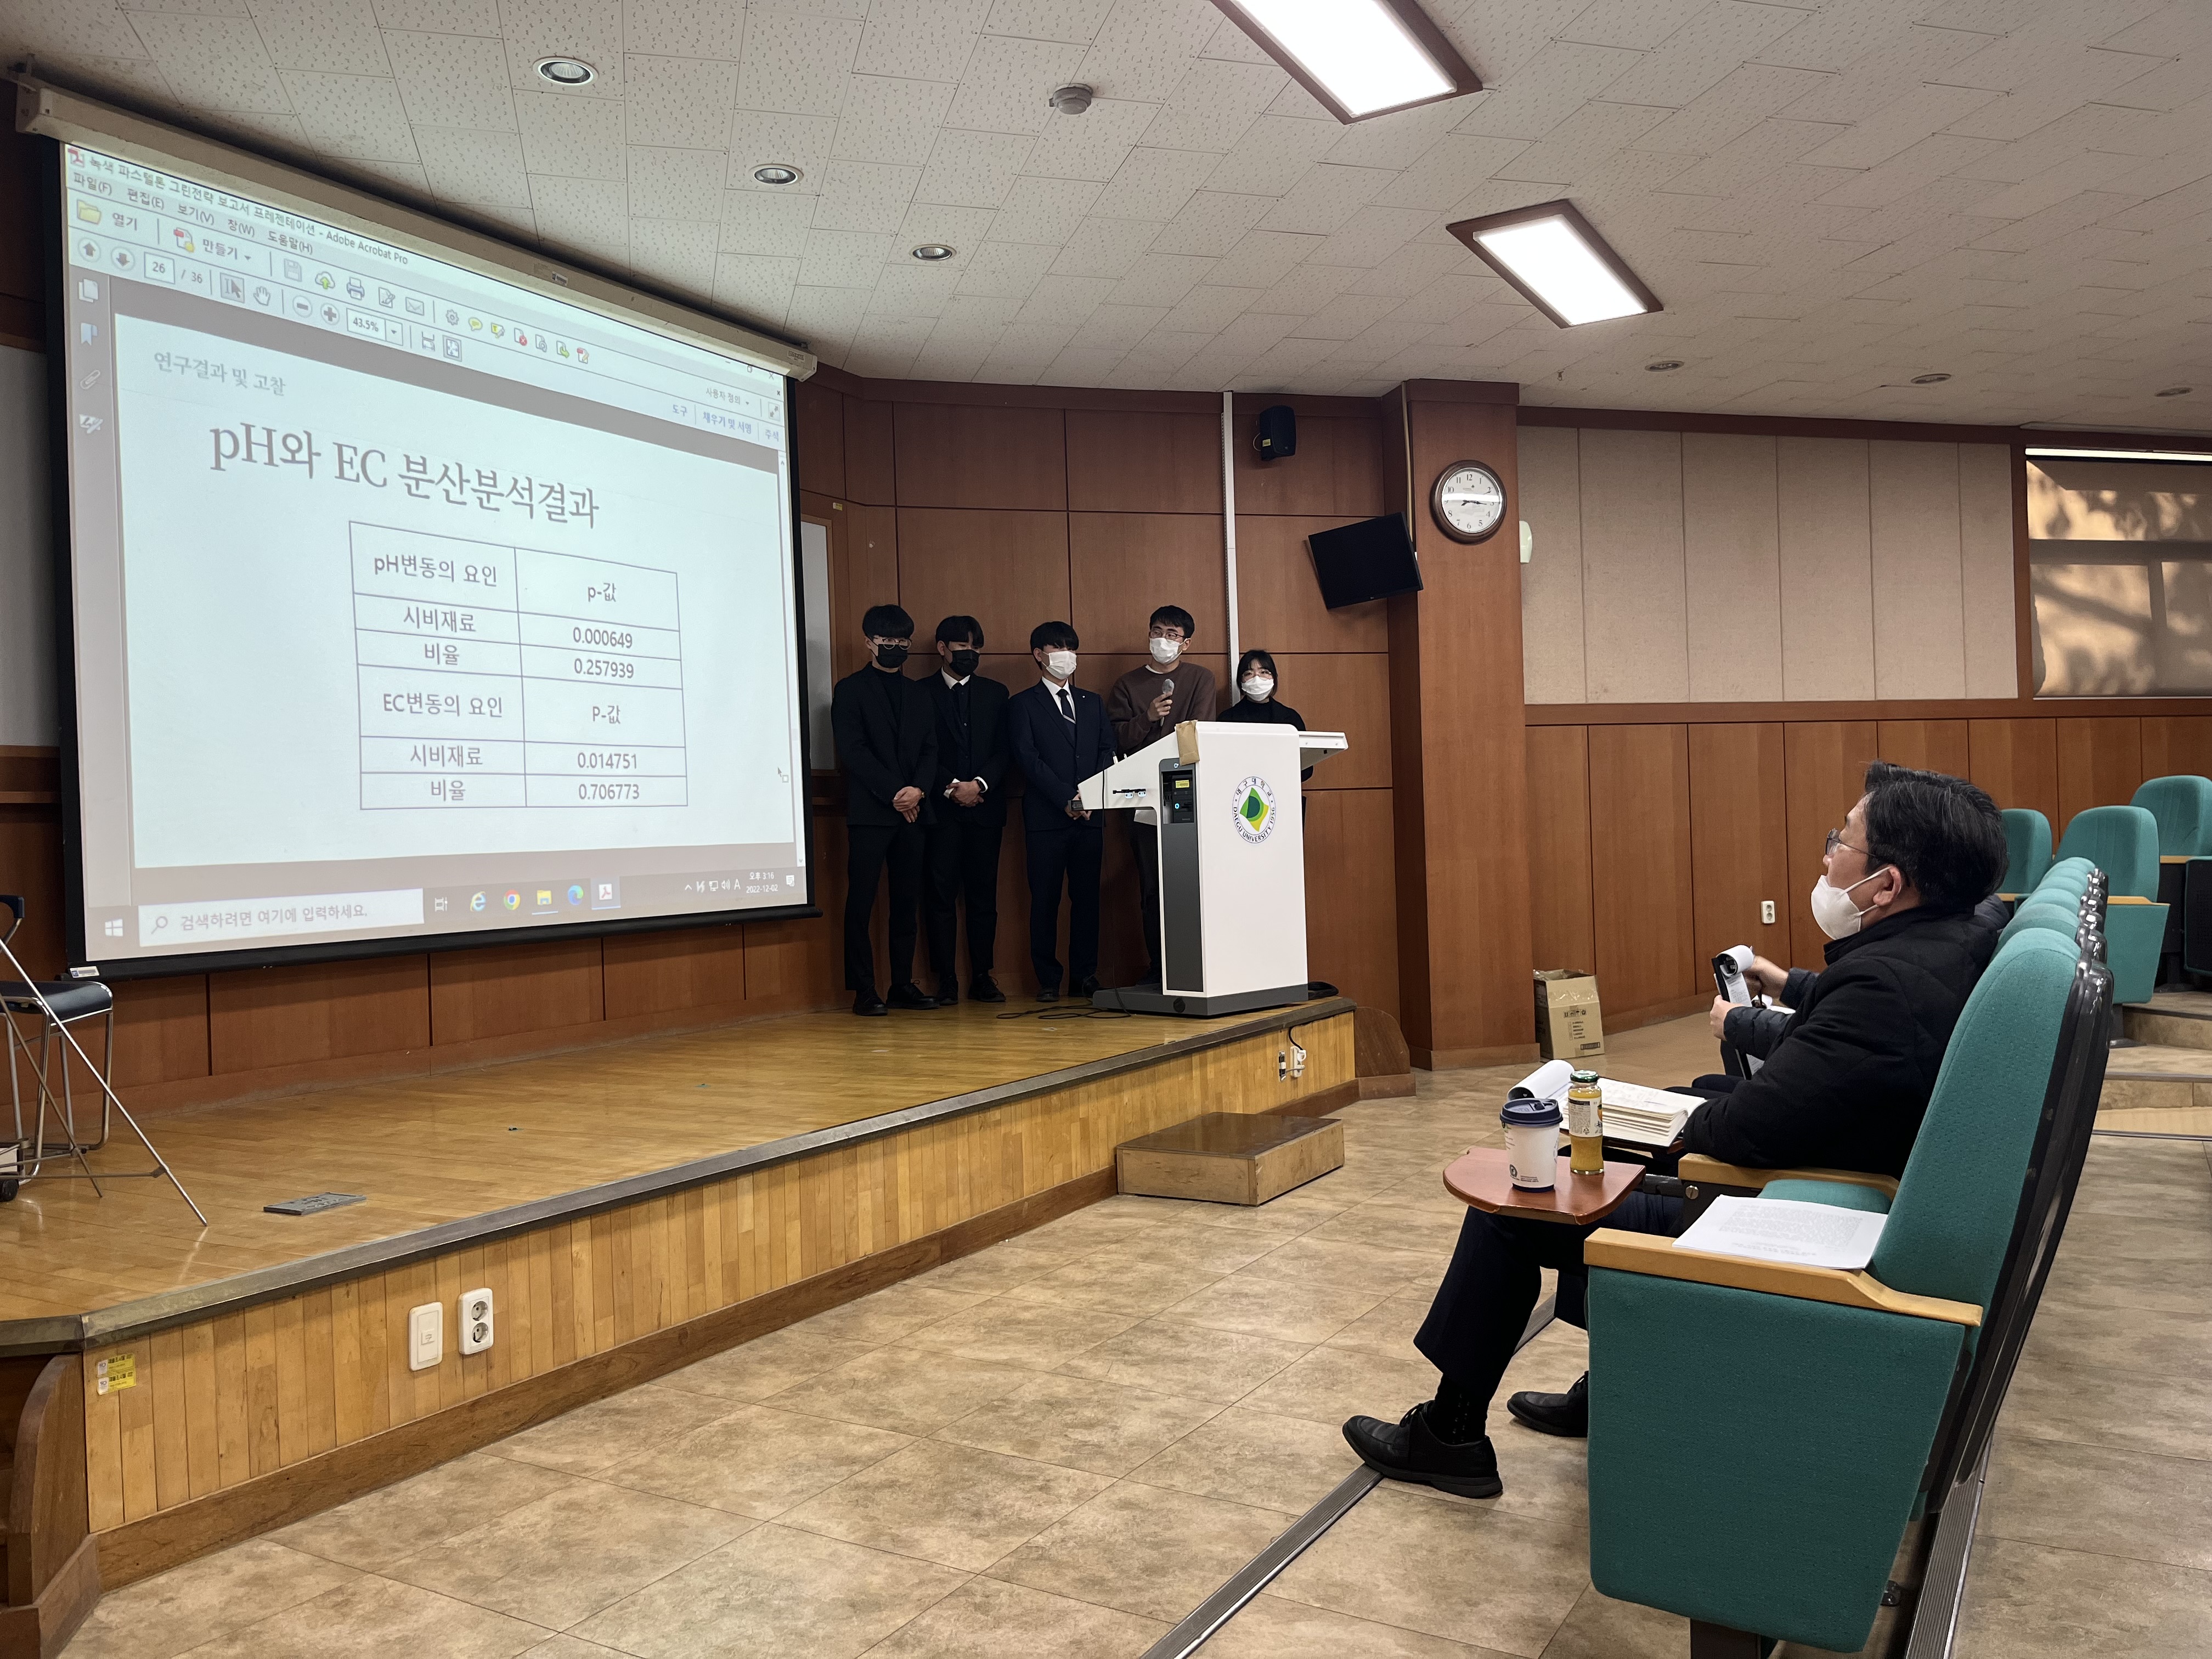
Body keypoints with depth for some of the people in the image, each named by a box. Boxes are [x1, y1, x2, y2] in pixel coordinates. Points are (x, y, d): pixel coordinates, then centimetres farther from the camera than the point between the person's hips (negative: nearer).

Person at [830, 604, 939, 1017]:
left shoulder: (919, 694, 17)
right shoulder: (850, 690, 2)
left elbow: (931, 750, 10)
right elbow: (853, 751, -7)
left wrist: (918, 789, -9)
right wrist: (894, 793, -14)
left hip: (912, 811, 5)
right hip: (869, 812, -5)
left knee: (907, 902, 6)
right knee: (861, 902, -5)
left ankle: (903, 984, 11)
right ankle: (864, 991, -2)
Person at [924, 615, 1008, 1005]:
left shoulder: (995, 692, 15)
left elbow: (1003, 750, 8)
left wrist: (979, 784, -8)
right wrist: (951, 788, -11)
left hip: (985, 806, 3)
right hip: (940, 808, -3)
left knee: (984, 895, 3)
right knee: (942, 895, -4)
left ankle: (982, 977, 8)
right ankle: (946, 981, 0)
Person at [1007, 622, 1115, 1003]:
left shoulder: (1093, 702, 18)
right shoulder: (1023, 704, 5)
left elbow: (1108, 752, 10)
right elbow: (1028, 758, -6)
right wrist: (1067, 799, -14)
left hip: (1089, 815, 4)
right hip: (1046, 817, -3)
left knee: (1087, 896, 4)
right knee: (1045, 899, -1)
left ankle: (1086, 975, 11)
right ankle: (1048, 980, 5)